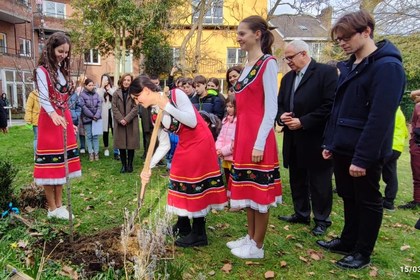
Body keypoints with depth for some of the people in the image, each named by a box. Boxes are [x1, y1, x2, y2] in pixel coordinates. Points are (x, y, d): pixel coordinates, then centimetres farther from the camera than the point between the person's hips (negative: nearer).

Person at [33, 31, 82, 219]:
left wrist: (69, 121, 16)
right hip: (50, 120, -8)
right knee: (51, 164, -2)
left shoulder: (62, 70, 15)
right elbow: (43, 98, -23)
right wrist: (54, 115, -41)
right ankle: (52, 208, 8)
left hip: (64, 118, 8)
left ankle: (59, 205, 20)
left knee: (61, 163, 10)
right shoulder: (42, 70, -9)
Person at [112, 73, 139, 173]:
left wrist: (126, 119, -14)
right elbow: (114, 108, 1)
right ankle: (124, 165, 15)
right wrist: (120, 119, -12)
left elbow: (135, 108, -6)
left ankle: (130, 165, 15)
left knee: (131, 145, 3)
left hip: (131, 123, -1)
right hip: (119, 123, 2)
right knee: (121, 145, 4)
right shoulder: (116, 93, 5)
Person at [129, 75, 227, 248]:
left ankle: (198, 234, 13)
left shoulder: (176, 94, -17)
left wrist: (167, 107, -26)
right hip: (184, 146, 8)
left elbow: (192, 122, -24)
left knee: (196, 185, -2)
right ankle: (183, 227, 33)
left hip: (199, 143, -8)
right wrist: (149, 168, -6)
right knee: (180, 182, 13)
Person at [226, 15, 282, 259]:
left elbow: (271, 108, -14)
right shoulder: (248, 66, 15)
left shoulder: (268, 63, -9)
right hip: (244, 135, 9)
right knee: (248, 189, 15)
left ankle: (257, 246, 17)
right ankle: (250, 237, 30)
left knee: (259, 191, 2)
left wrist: (259, 144, -18)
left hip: (257, 138, -9)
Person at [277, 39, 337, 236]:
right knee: (297, 180, 15)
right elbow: (280, 104, 18)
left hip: (316, 139, -7)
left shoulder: (326, 72, -8)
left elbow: (330, 105, -17)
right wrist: (281, 116, -5)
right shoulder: (287, 78, 14)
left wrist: (303, 122, -18)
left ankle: (322, 220, 22)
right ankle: (301, 214, 32)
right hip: (293, 140, 7)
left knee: (319, 182, 5)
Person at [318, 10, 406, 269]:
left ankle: (363, 253, 24)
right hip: (343, 148, 8)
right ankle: (348, 241, 36)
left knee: (368, 202, 9)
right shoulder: (349, 66, 11)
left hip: (365, 152, -8)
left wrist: (363, 157, -22)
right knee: (349, 198, 19)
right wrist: (329, 142, 11)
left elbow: (380, 118, -22)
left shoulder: (387, 66, -15)